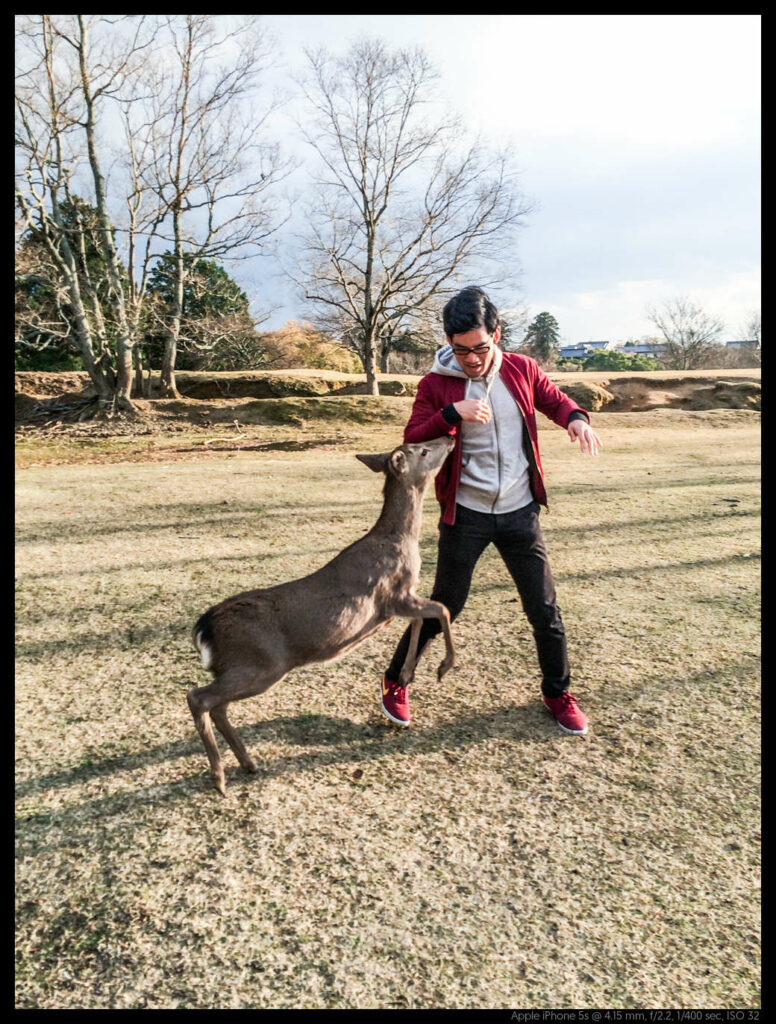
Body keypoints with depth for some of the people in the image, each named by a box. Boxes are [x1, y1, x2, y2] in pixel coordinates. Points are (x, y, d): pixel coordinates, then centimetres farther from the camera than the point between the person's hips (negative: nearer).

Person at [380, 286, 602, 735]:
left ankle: (559, 693, 31)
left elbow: (556, 400, 13)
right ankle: (396, 681, 28)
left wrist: (577, 419, -9)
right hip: (465, 515, -2)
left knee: (545, 609, 9)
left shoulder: (523, 370, -2)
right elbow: (412, 443, -13)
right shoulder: (436, 384, -8)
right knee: (444, 607, 6)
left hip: (520, 512, 3)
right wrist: (452, 413, -29)